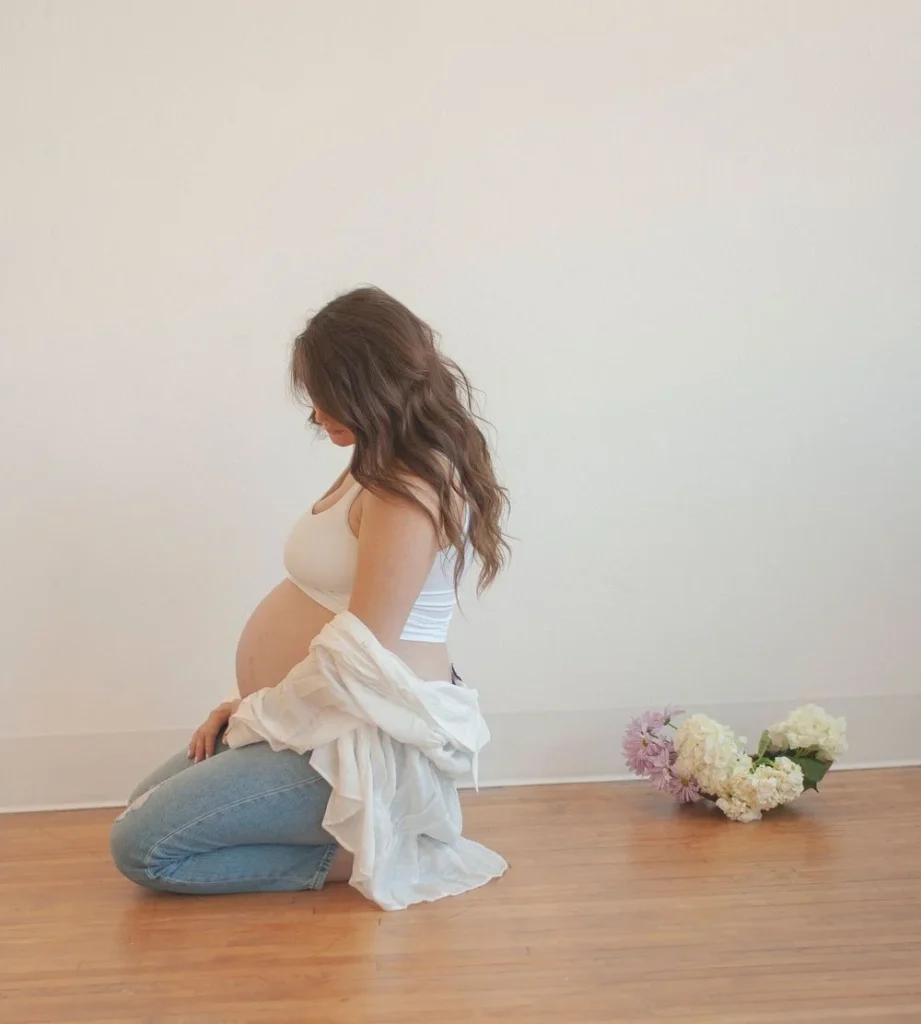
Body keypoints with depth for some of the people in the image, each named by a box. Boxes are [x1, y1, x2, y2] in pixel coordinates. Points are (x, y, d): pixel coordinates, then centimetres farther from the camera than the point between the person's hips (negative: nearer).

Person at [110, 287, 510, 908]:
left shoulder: (408, 490, -22)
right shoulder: (388, 469, 11)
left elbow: (358, 654, -25)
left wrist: (255, 719, -11)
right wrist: (254, 706, 7)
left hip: (373, 737, -11)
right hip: (332, 722, 11)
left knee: (141, 846, -11)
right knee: (148, 805, 18)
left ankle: (357, 855, -5)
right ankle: (371, 829, 12)